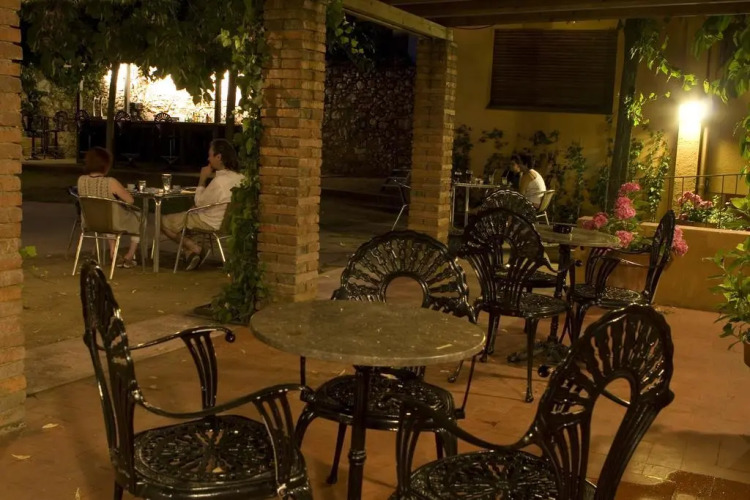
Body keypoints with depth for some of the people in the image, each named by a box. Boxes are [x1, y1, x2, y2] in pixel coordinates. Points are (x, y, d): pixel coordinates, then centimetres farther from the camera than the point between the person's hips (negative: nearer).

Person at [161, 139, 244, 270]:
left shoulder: (219, 181, -30)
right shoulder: (239, 177, -4)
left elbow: (199, 203, -14)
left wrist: (202, 179, -9)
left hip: (210, 223, -9)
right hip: (225, 220, 9)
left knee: (164, 222, 5)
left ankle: (196, 250, 4)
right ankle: (191, 253, 14)